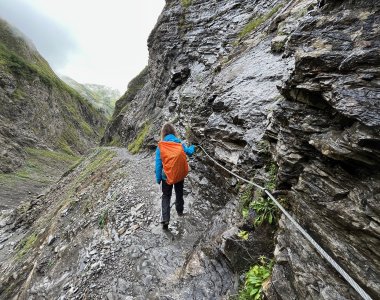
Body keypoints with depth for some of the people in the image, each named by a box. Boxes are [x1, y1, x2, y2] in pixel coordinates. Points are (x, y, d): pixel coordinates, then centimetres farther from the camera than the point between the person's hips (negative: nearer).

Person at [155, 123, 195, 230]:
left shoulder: (161, 146, -15)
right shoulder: (180, 143, -10)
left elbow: (158, 164, -13)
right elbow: (189, 152, 8)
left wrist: (158, 178, -2)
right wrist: (192, 147, 31)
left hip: (166, 176, -2)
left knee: (166, 196, 15)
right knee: (179, 193, 24)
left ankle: (165, 219, 7)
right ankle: (180, 211, 45)